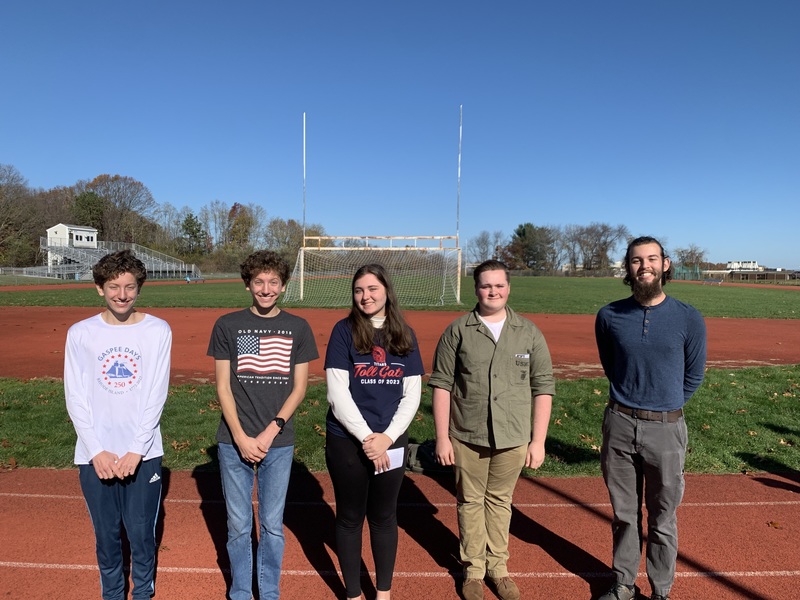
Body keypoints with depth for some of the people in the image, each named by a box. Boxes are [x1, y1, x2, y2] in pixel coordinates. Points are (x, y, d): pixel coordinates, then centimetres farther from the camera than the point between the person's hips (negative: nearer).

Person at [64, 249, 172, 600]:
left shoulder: (158, 331, -4)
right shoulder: (80, 334, -1)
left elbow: (156, 396, -6)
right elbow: (75, 399, -1)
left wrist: (136, 450, -10)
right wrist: (98, 451, -8)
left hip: (143, 453, -1)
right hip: (94, 455, 1)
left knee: (142, 532, 8)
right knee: (106, 535, 13)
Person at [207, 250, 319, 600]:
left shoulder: (298, 328, 1)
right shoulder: (227, 325, 0)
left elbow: (299, 388, 0)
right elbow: (223, 387, -1)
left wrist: (270, 432, -10)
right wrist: (241, 437, -9)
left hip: (279, 443, 0)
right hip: (234, 442, 0)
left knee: (272, 526, 12)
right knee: (238, 526, 12)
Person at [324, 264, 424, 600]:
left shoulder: (405, 335, 3)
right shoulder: (344, 331, -6)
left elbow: (412, 395, 1)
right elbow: (337, 393, -11)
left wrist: (387, 437, -10)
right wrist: (366, 437, -15)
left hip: (391, 442, 2)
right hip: (347, 441, -2)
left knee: (384, 517, 15)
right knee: (350, 518, 11)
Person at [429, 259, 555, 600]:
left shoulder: (529, 333, 1)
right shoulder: (458, 332, -3)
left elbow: (543, 387, 2)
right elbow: (441, 385, -3)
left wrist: (538, 440, 0)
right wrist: (442, 437, -5)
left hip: (513, 437, 1)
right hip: (467, 436, -1)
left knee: (500, 501, 15)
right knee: (470, 502, 12)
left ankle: (498, 566, 33)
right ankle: (473, 569, 30)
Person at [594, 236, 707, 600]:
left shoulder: (688, 318, -5)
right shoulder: (609, 316, -2)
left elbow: (693, 376, 7)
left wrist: (662, 409, 9)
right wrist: (632, 406, 10)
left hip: (666, 429, -1)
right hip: (619, 424, 1)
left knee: (663, 519, 11)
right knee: (624, 514, 15)